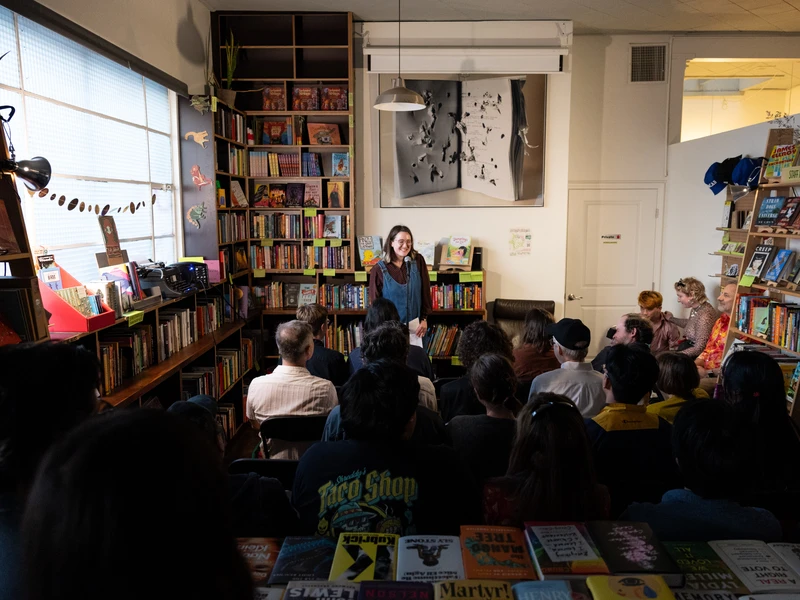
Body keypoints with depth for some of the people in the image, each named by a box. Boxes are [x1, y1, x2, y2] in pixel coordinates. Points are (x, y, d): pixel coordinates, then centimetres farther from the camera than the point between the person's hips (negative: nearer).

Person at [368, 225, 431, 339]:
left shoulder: (418, 261, -2)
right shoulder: (379, 270, -6)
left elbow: (425, 292, 2)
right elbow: (375, 302, -1)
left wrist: (424, 319, -2)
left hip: (415, 327, 2)